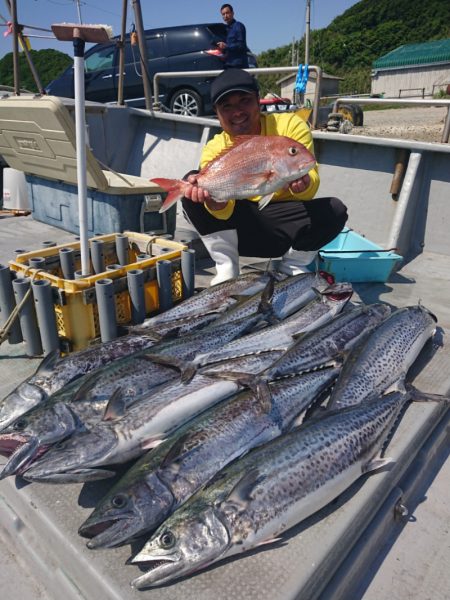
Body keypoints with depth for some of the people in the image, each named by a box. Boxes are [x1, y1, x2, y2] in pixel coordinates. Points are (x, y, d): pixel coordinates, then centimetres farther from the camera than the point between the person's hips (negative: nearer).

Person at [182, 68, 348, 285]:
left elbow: (309, 186, -17)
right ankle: (227, 270, -9)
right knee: (193, 188, -20)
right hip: (241, 227, 1)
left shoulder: (290, 124, -10)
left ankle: (292, 267, 0)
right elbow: (224, 210, -19)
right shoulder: (214, 150, -7)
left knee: (334, 210, -28)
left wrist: (302, 183, -41)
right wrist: (212, 198, -42)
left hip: (284, 227, 0)